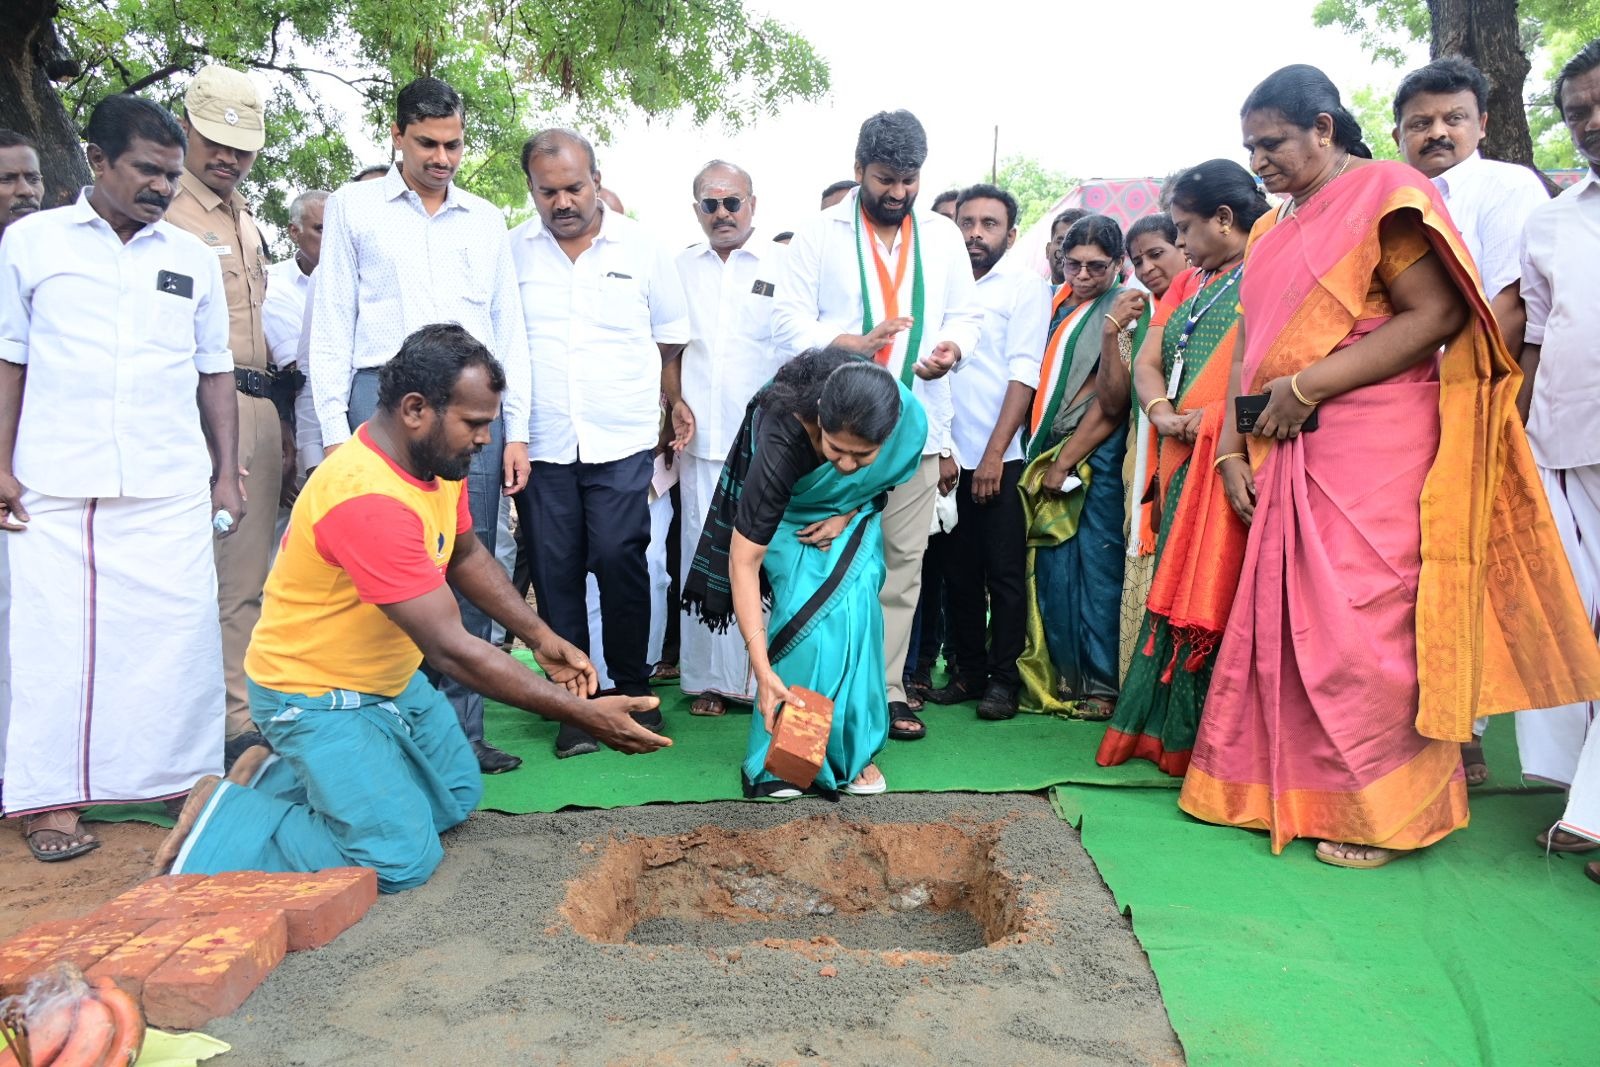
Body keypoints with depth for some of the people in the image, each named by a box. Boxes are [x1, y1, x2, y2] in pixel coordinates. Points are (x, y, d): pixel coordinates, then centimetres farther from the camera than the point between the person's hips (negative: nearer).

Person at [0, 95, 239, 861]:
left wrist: (228, 473, 8)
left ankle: (183, 779, 12)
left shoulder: (192, 257, 13)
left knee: (180, 634, 0)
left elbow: (215, 372, 14)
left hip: (173, 489, 2)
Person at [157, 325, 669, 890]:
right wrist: (583, 714, -31)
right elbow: (452, 648, -34)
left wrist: (541, 637, 1)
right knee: (404, 861, -12)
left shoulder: (438, 458, -5)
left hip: (394, 677, 9)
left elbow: (467, 554, 12)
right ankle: (226, 821, 4)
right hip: (316, 696, -9)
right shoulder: (368, 500, -35)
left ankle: (283, 775, 22)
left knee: (457, 800, 17)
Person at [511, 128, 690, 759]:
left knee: (618, 559, -7)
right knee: (555, 573, 2)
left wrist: (674, 402, 10)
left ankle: (634, 690, 12)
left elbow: (671, 334, 14)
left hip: (623, 441, -1)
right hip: (542, 444, 1)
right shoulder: (511, 251, 5)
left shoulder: (641, 248, 5)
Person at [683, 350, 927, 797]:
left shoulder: (909, 420, -34)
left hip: (853, 509, 3)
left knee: (855, 607, -12)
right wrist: (763, 671, -44)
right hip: (790, 507, -3)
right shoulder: (783, 441, -43)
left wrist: (848, 515, -18)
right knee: (804, 609, -19)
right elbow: (742, 561, -40)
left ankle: (853, 746, 3)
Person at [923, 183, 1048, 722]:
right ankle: (967, 671, 22)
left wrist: (994, 453, -15)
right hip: (949, 453, 4)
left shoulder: (1026, 285, 0)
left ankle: (1003, 679, 12)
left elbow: (1023, 373, -8)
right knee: (959, 571, 10)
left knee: (1004, 573, 2)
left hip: (1001, 456, -4)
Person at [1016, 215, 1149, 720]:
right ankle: (1061, 677, 15)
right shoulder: (1060, 305, 14)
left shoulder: (1125, 309, -4)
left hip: (1097, 458, -6)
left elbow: (1113, 402, -10)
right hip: (1050, 456, 6)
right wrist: (1046, 460, 7)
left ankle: (1102, 685, 3)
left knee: (1096, 569, -5)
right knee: (1052, 569, 6)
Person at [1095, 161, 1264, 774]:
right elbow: (1146, 363, 15)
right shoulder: (1188, 284, 23)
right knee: (1177, 593, 8)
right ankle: (1167, 730, 16)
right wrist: (1163, 414, -4)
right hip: (1183, 466, 7)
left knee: (1220, 594, -8)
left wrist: (1219, 419, -20)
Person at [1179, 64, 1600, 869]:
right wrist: (1233, 449, 1)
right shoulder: (1271, 231, 18)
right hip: (1287, 456, 7)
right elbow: (1249, 348, 13)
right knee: (1280, 617, 7)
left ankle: (1382, 811, 9)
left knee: (1361, 619, -5)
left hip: (1371, 448, -7)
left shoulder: (1383, 194, -3)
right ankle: (1288, 790, 18)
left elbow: (1435, 316, -13)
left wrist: (1308, 385, -17)